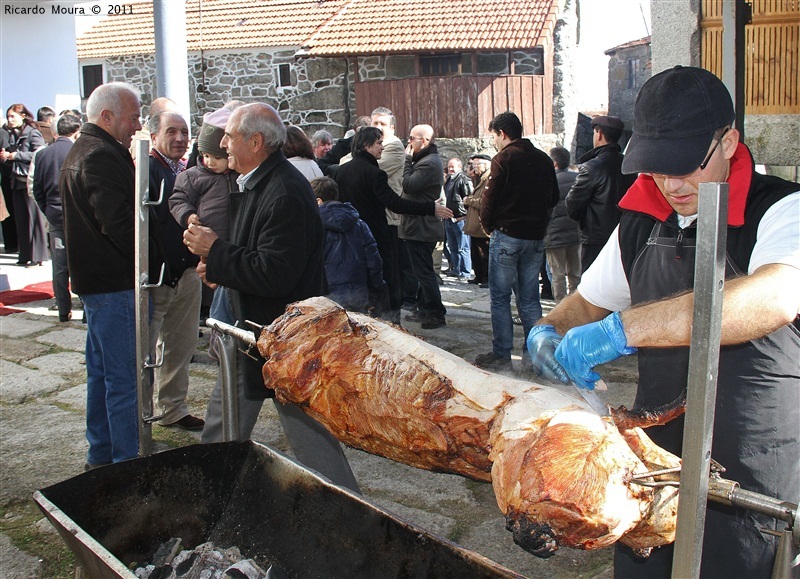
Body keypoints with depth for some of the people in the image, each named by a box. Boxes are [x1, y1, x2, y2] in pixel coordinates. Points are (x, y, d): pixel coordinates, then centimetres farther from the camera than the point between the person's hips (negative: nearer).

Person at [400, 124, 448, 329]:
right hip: (421, 226, 11)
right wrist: (410, 159, 6)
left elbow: (408, 185, -23)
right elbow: (411, 186, 16)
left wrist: (408, 159, -14)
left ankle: (437, 314, -1)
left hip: (421, 228, -11)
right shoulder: (426, 160, 17)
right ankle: (424, 309, 26)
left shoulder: (429, 163, -18)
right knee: (423, 271, 17)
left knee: (424, 272, -6)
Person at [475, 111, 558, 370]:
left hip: (507, 235, -6)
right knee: (529, 297, 13)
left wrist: (489, 227, 4)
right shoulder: (543, 159, 8)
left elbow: (489, 199, -12)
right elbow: (553, 198, 14)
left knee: (500, 297, 2)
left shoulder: (504, 158, -11)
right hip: (536, 237, 6)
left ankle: (501, 354, 3)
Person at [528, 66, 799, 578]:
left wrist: (624, 329, -41)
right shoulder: (642, 223, 5)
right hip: (654, 456, 6)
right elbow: (589, 302, 20)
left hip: (753, 478, -6)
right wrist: (548, 331, -3)